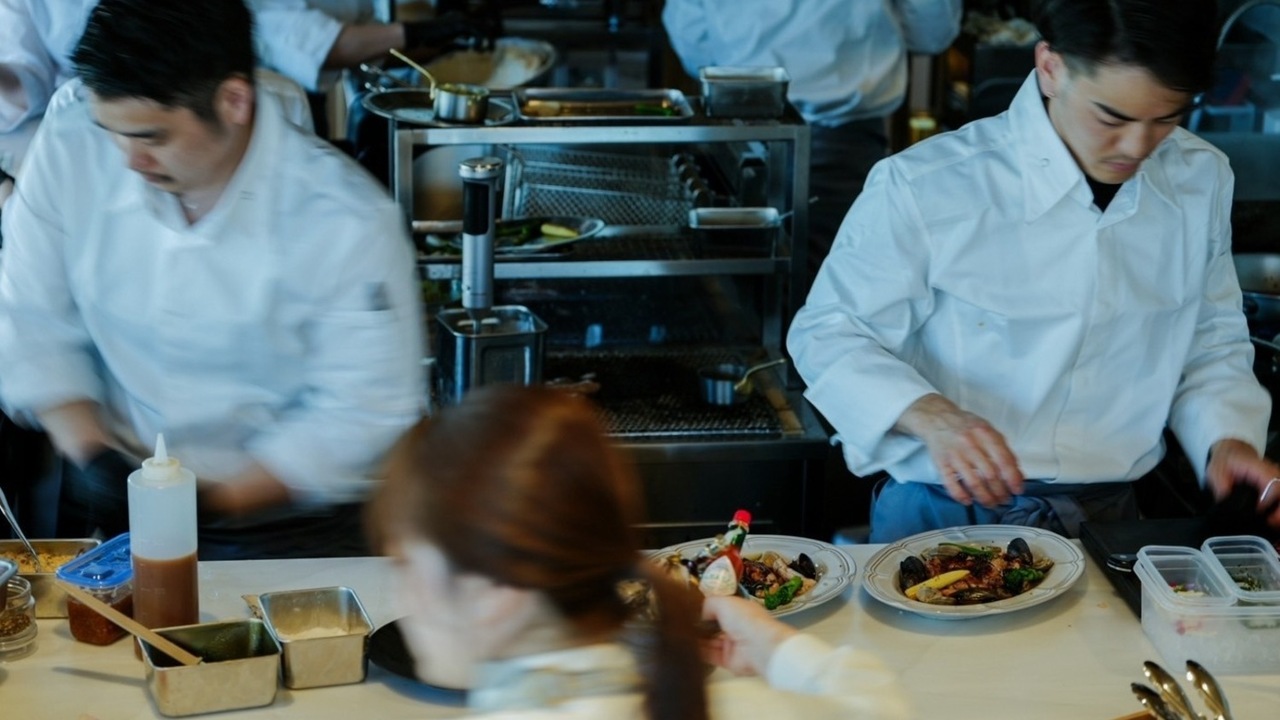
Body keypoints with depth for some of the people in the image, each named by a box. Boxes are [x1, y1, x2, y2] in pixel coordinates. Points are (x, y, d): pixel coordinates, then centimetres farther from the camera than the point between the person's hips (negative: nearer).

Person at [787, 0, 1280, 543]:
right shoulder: (925, 189, -8)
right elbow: (826, 335, -1)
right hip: (945, 514, -3)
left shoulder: (1202, 181, 9)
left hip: (1107, 517, 3)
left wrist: (1229, 439, 0)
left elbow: (1213, 344, 21)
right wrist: (929, 416, -18)